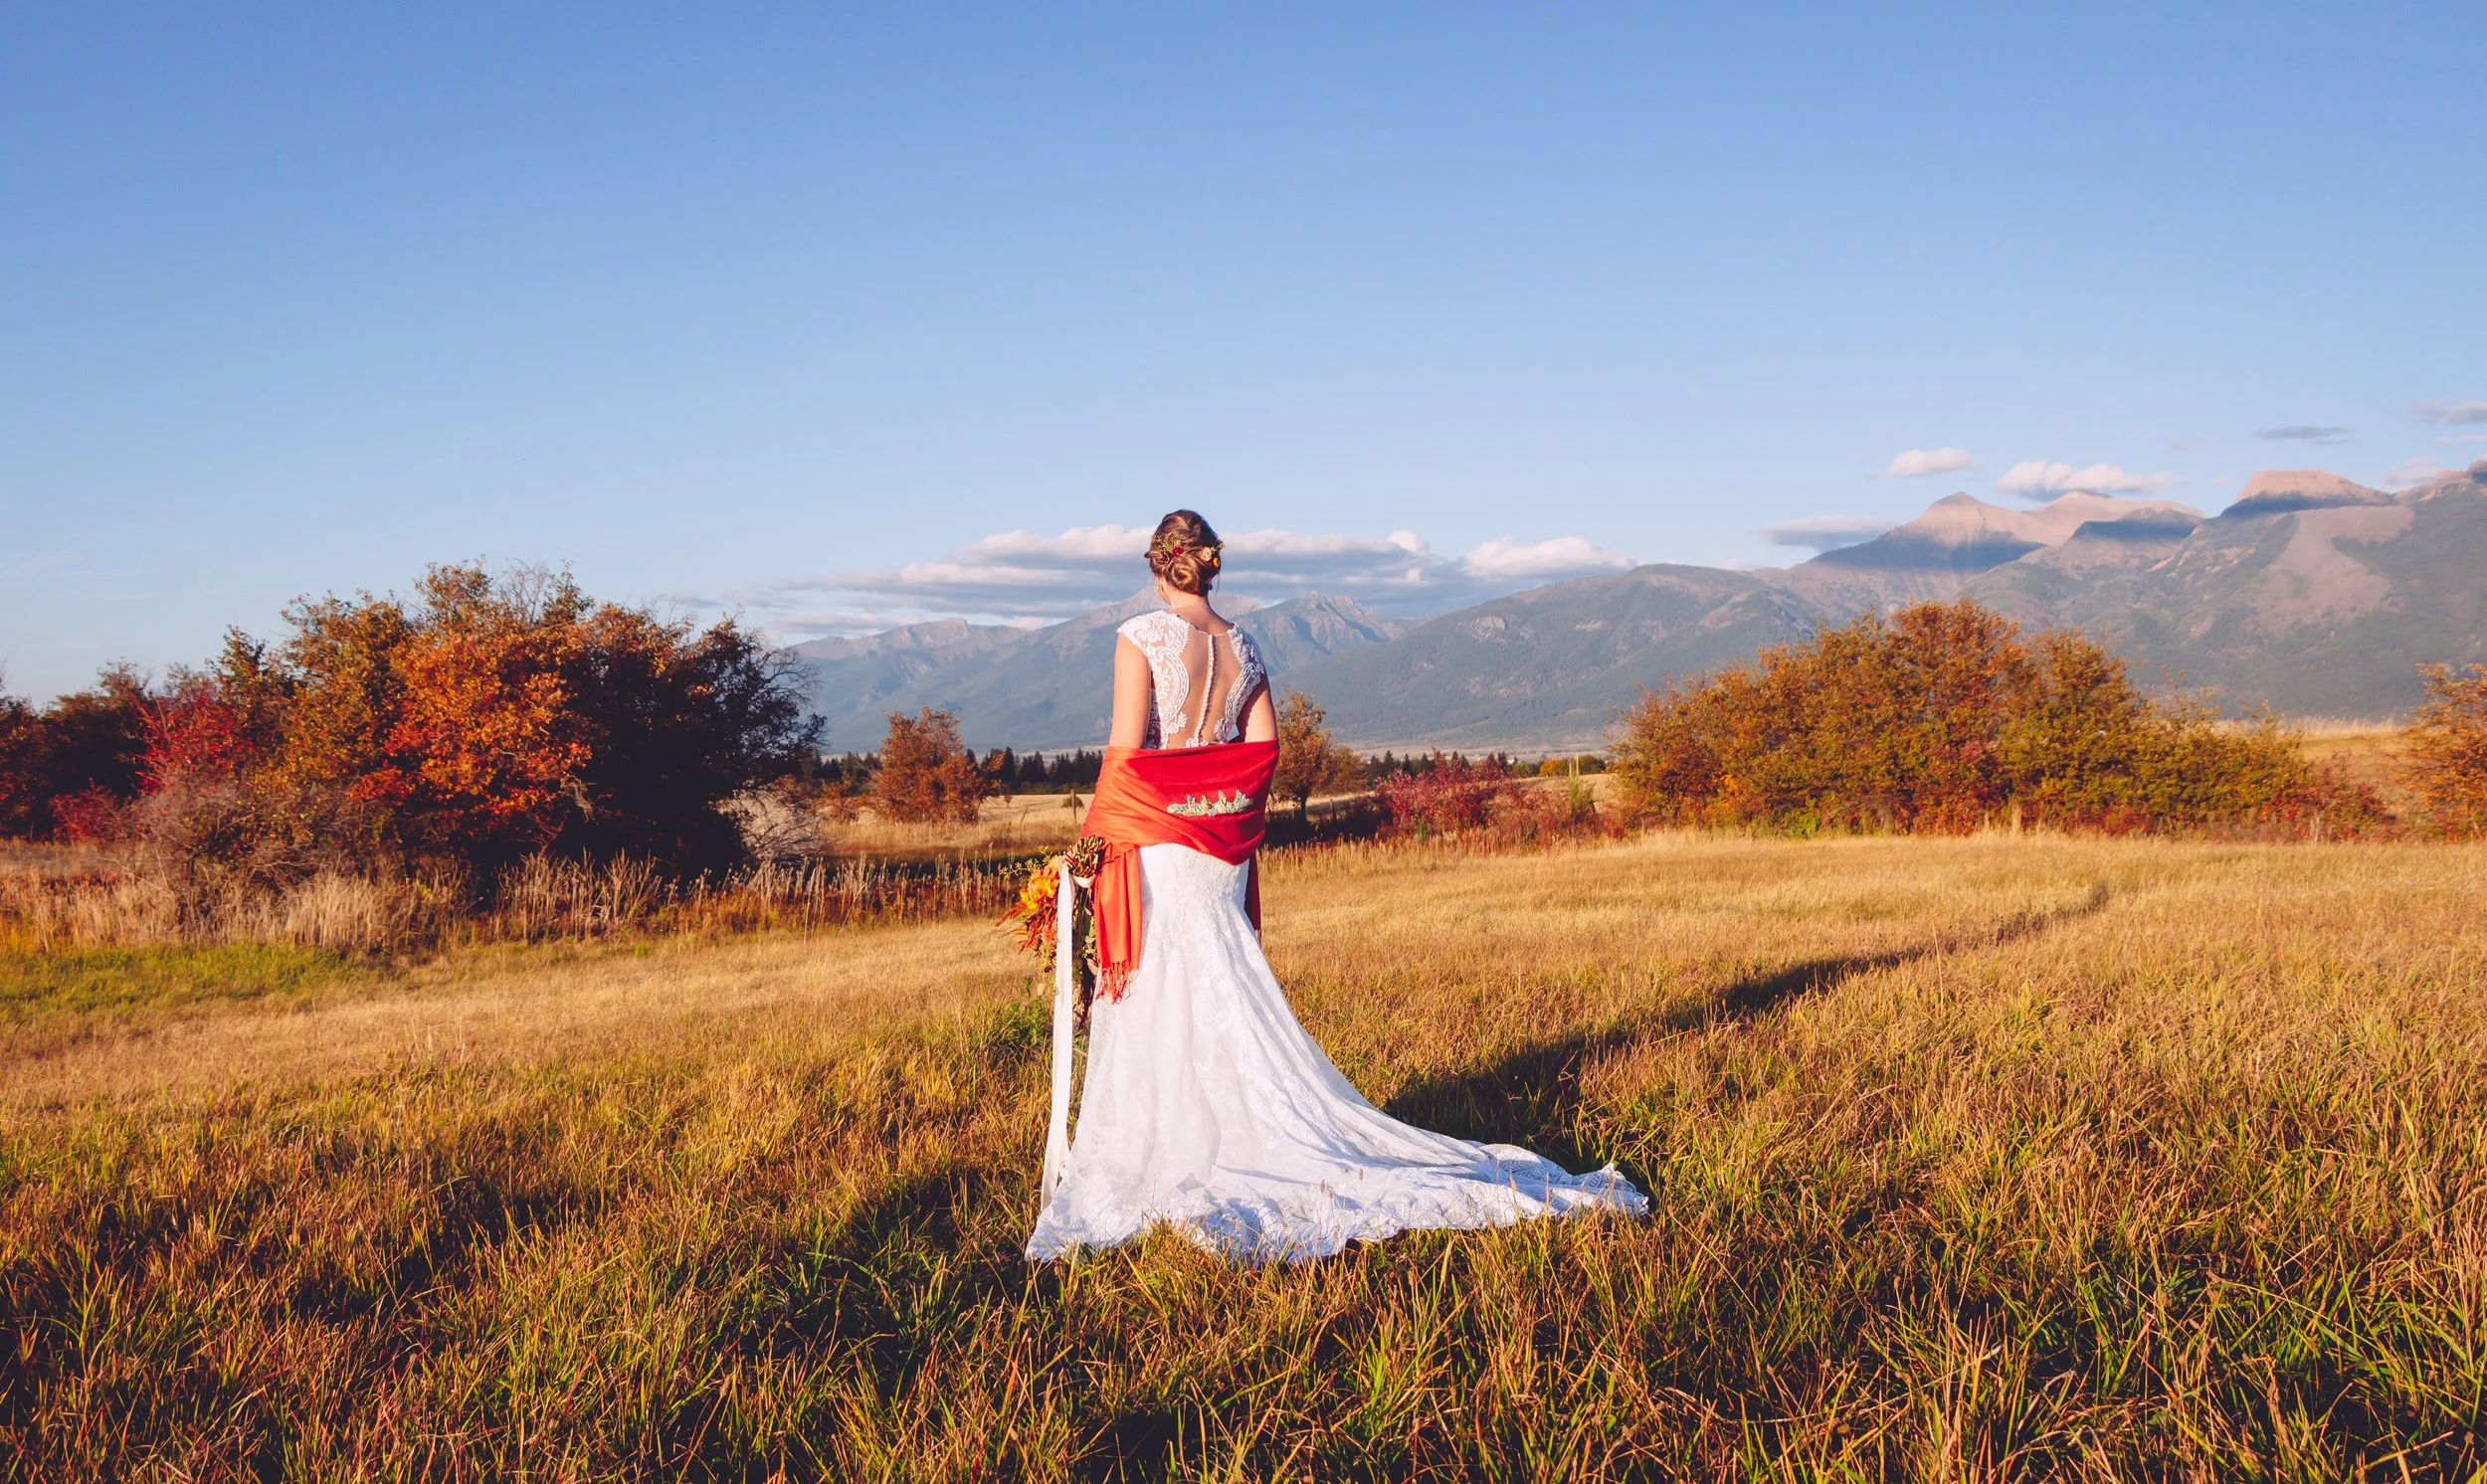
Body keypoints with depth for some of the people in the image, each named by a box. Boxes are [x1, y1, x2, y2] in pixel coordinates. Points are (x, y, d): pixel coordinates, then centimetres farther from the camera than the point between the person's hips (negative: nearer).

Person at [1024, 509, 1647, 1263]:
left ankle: (1166, 1157, 0)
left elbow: (1126, 749, -14)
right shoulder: (1242, 646, 8)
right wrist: (1232, 819, 16)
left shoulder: (1141, 637, -9)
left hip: (1153, 842, -5)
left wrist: (1096, 830, -3)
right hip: (1222, 848, 5)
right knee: (1227, 1005, 11)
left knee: (1156, 1003, -1)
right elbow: (1264, 750, 8)